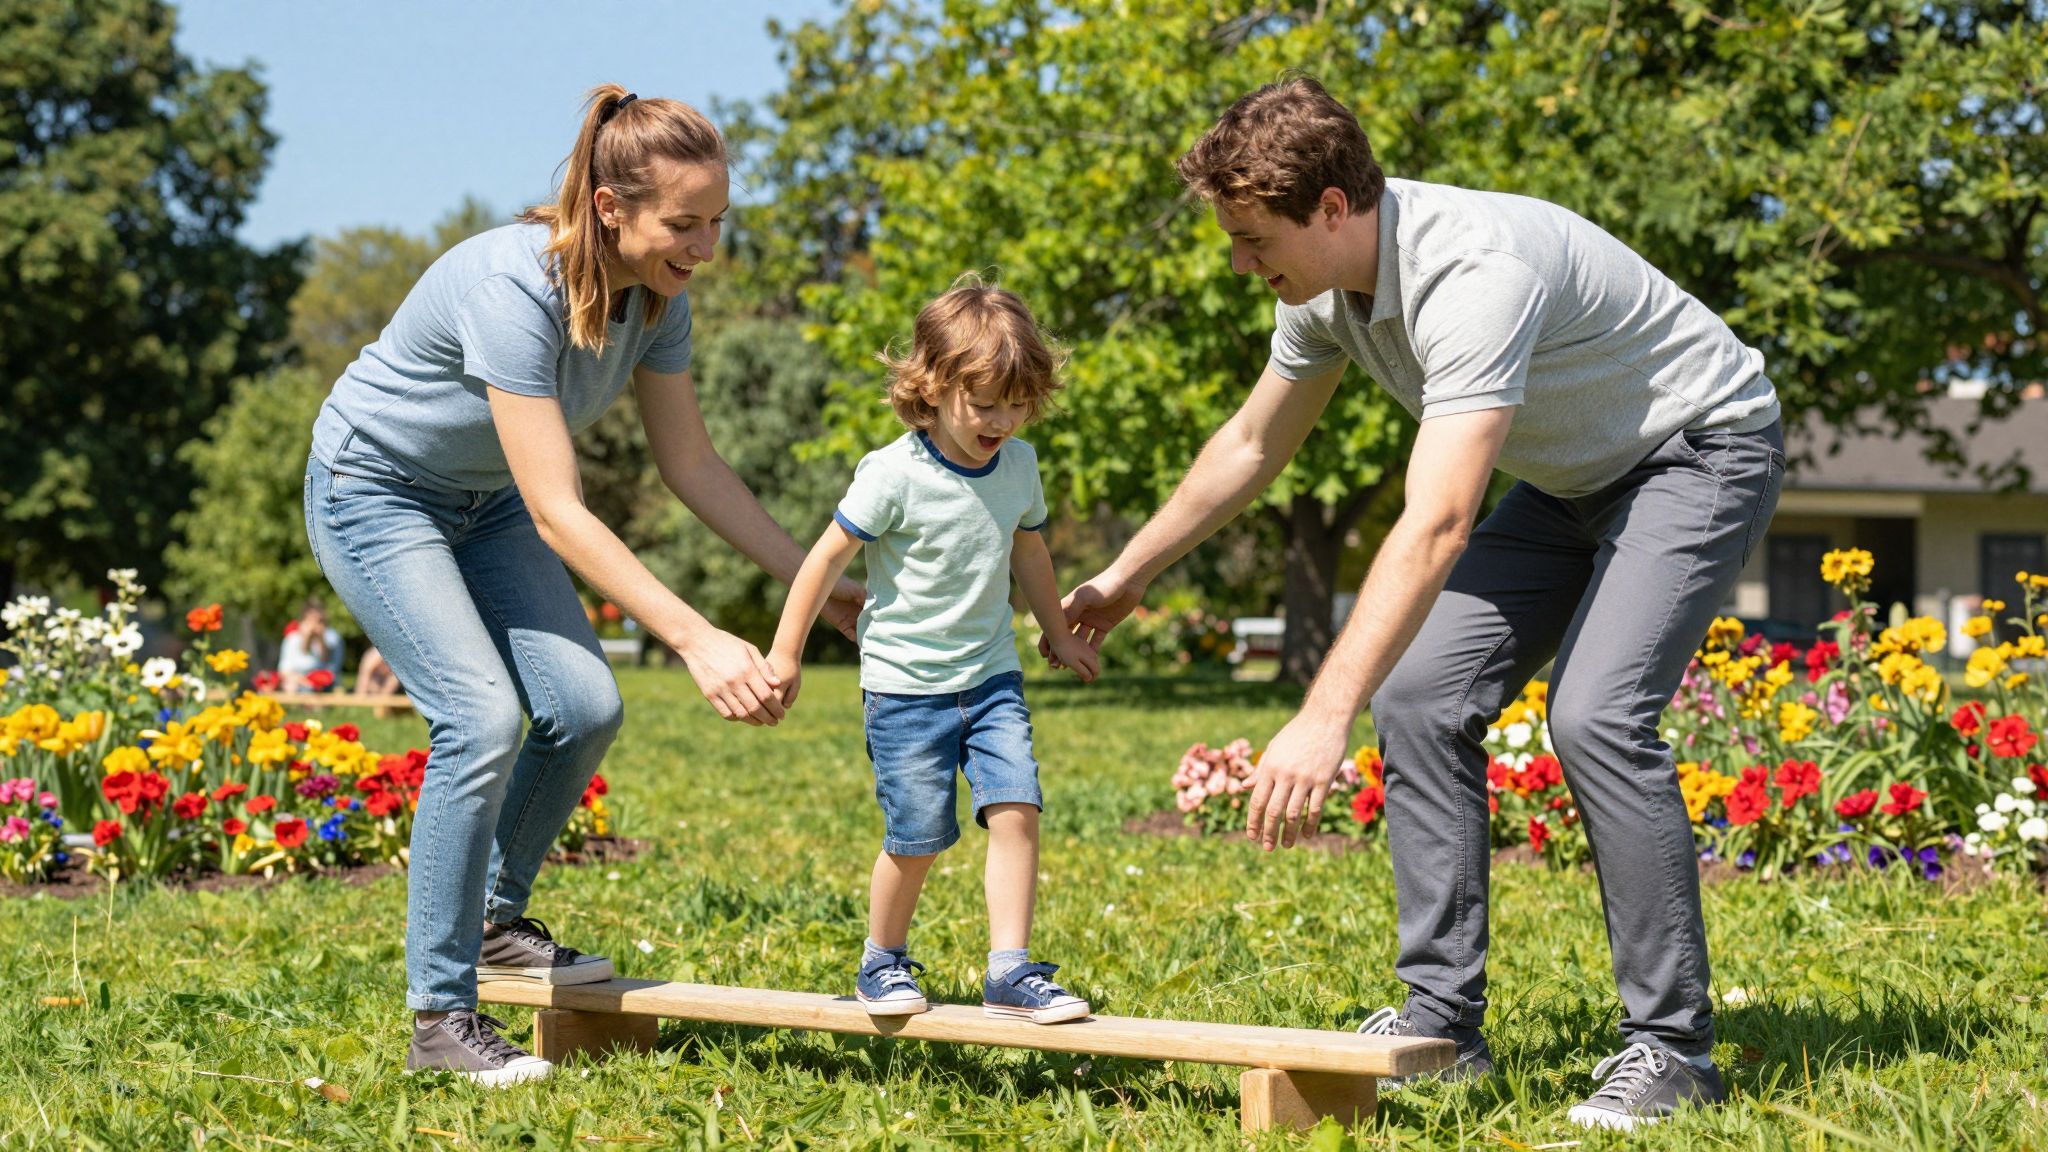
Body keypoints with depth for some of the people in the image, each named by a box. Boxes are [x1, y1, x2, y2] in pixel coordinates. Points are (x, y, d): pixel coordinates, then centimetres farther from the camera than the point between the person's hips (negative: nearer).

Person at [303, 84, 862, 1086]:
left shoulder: (657, 298, -12)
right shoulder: (514, 288, -36)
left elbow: (692, 465, -1)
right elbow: (558, 513, -38)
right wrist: (697, 640, -43)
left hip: (483, 500, 7)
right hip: (374, 488, -7)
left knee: (585, 705, -6)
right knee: (481, 718, -21)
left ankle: (495, 921, 17)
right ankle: (439, 1017, -12)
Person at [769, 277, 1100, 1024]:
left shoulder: (1019, 466, 2)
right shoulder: (895, 475, -16)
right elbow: (829, 557, -8)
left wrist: (1056, 633, 34)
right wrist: (785, 653, -5)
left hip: (991, 676, 5)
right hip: (906, 684, -4)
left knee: (1016, 809, -10)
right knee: (918, 836, -2)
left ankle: (1010, 971, -5)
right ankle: (882, 964, 22)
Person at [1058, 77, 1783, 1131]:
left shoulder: (1474, 273, -36)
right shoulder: (1324, 287, -7)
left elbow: (1435, 527, -44)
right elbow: (1250, 446, 12)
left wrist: (1323, 721, -49)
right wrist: (1126, 577, 20)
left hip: (1702, 450, -9)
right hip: (1573, 481, 9)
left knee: (1594, 712, -26)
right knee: (1418, 694, -3)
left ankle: (1671, 1047, -16)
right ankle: (1443, 1018, 3)